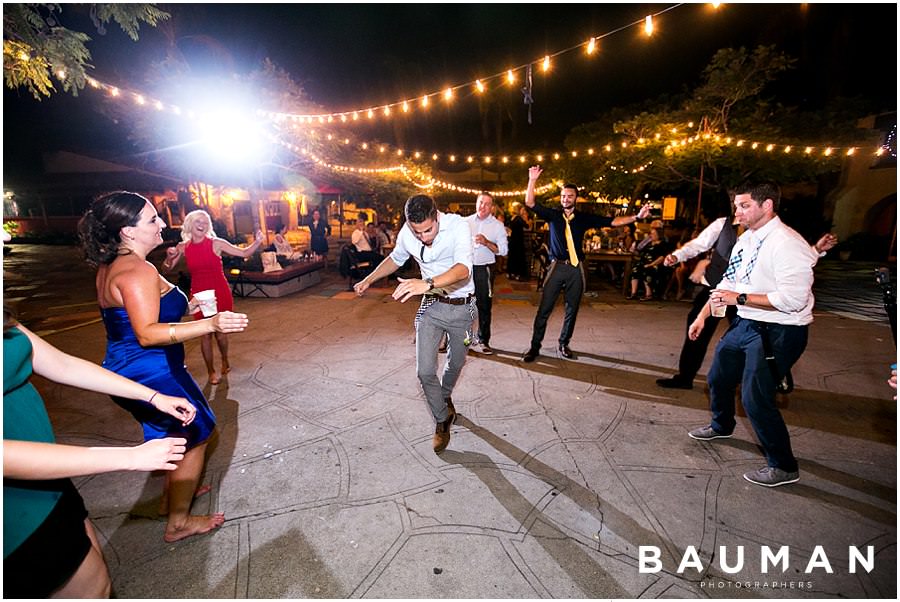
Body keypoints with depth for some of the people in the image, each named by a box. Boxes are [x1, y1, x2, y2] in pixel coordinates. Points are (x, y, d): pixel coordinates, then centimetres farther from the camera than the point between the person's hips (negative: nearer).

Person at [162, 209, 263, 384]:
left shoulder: (216, 243, -7)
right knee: (205, 334, 4)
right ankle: (211, 371, 21)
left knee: (220, 332, 7)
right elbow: (166, 269, 8)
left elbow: (244, 253, -8)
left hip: (220, 293, -1)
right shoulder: (183, 247, 0)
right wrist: (169, 257, -13)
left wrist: (258, 242, -24)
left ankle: (225, 361, 36)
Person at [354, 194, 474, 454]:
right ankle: (442, 419, 19)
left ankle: (446, 395, 52)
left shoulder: (458, 226, -26)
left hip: (462, 307, -2)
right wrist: (368, 280, 6)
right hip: (431, 306, 2)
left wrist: (428, 283, -58)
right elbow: (395, 258, 11)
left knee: (456, 362, 19)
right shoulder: (406, 234, -12)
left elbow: (463, 269, -42)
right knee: (425, 371, -6)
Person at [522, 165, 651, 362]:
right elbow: (530, 203, -4)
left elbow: (612, 221, 7)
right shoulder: (553, 215, 4)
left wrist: (637, 217, 0)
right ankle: (535, 347, 4)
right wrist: (532, 180, -13)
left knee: (572, 310, 8)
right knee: (544, 309, -5)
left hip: (576, 269, 2)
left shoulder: (584, 218, 8)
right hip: (557, 266, -2)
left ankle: (563, 345, 23)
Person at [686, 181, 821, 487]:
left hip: (778, 332, -9)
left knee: (755, 398, -8)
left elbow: (792, 299, -27)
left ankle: (783, 467, 14)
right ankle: (721, 425, 50)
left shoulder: (787, 244, -21)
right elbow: (727, 283, 13)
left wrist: (739, 298, -22)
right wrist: (703, 315, 10)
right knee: (718, 379, 22)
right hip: (745, 324, 9)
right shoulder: (746, 239, 6)